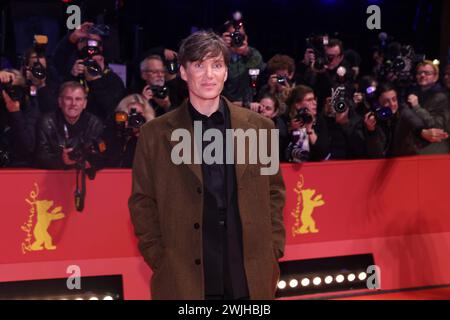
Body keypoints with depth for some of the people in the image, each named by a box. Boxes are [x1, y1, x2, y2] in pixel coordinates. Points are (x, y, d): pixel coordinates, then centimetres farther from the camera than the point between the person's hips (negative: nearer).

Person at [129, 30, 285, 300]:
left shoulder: (259, 127, 5)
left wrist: (273, 252, 5)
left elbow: (274, 193, 11)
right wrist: (159, 260, -2)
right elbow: (143, 203, 5)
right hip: (183, 280, -1)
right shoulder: (156, 135, 1)